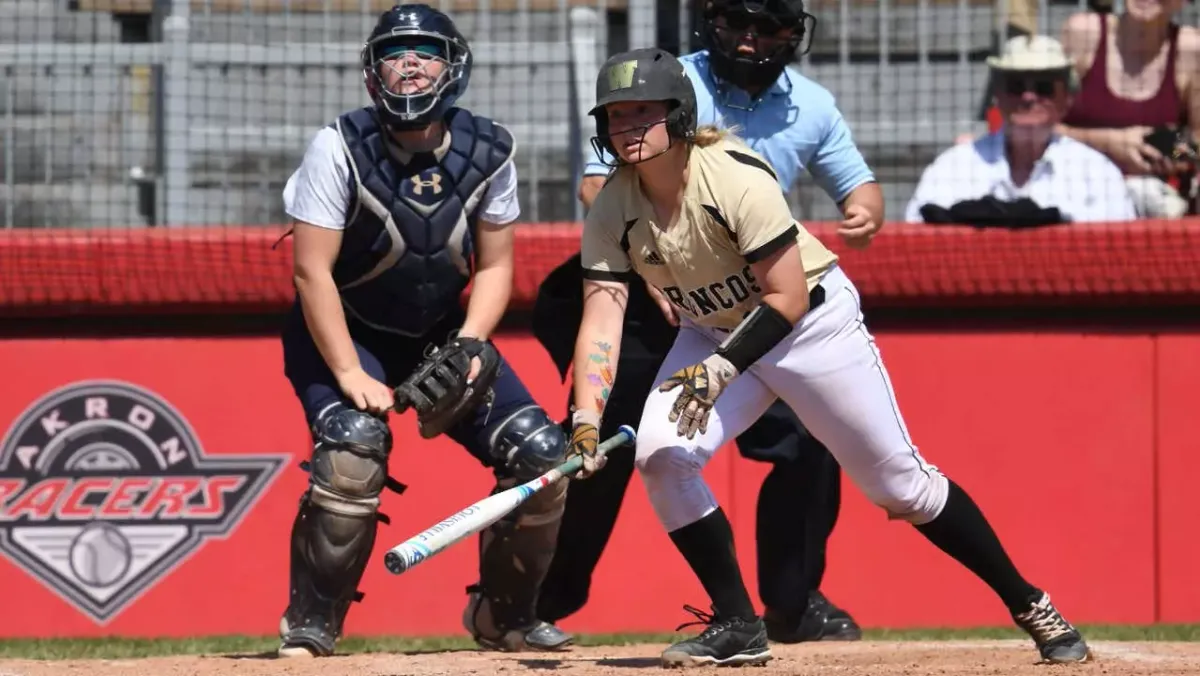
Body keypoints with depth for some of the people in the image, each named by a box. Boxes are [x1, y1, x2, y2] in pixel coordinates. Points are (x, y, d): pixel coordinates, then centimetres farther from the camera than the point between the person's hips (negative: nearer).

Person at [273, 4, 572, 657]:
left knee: (541, 455, -7)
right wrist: (350, 374, -28)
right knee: (354, 444, -32)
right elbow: (313, 270, -22)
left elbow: (494, 266, -2)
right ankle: (310, 624, -18)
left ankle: (503, 614, 16)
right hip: (341, 333, -4)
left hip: (441, 333, 4)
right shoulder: (341, 148, -21)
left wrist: (468, 345, -19)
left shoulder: (486, 152, -10)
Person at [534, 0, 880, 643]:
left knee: (809, 443, -3)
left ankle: (795, 603, 13)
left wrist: (865, 212, -14)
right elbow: (597, 183, -18)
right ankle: (540, 599, 7)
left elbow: (858, 184, 11)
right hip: (645, 299, -4)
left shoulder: (811, 107, 0)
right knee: (606, 450, -6)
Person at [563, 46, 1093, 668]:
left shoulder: (735, 177, -28)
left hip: (814, 321, -5)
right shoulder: (612, 209, -13)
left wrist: (722, 369, -36)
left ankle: (1028, 604, 14)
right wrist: (585, 420, -31)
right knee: (660, 453, -18)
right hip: (712, 332, 5)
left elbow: (787, 299, -26)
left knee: (902, 484, -2)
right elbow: (601, 317, -17)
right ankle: (736, 628, -4)